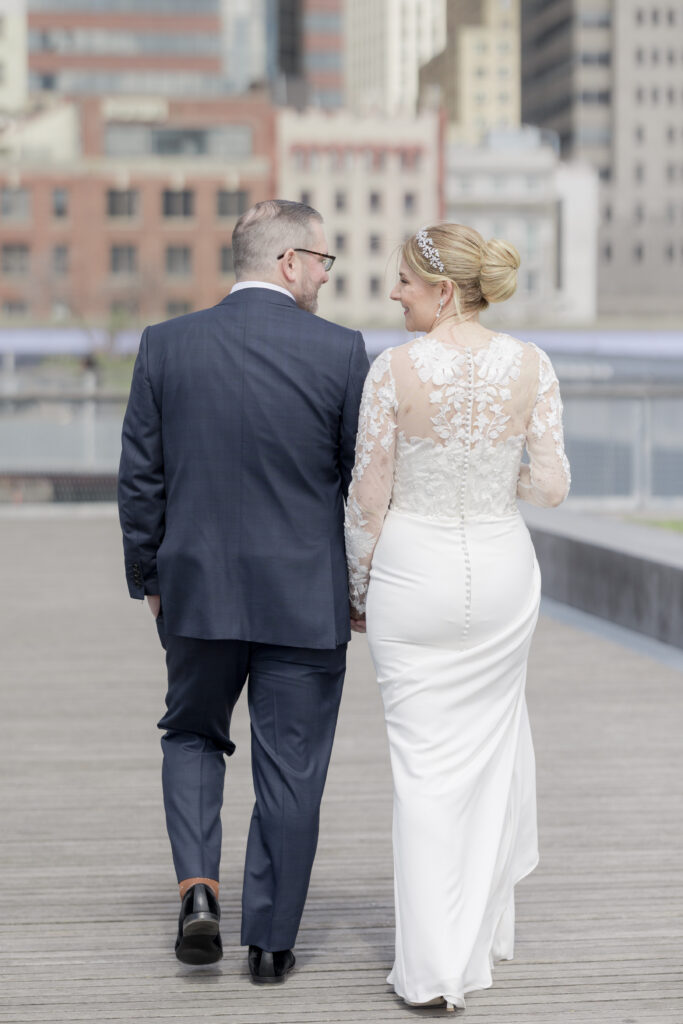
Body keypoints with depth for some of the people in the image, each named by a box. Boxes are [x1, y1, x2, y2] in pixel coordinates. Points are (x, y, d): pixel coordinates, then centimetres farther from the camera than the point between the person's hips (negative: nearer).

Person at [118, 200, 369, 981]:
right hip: (306, 597, -2)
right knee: (290, 770, 10)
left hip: (198, 591, 2)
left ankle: (198, 887, 5)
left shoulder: (166, 346, -3)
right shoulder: (340, 352, -9)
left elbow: (140, 477, 1)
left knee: (192, 735, 23)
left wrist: (148, 577, 13)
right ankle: (270, 940, 17)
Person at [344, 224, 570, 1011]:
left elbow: (368, 499, -8)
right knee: (491, 743, 21)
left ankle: (433, 966, 2)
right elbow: (551, 486, -4)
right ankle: (486, 924, 32)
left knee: (424, 765, 3)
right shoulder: (530, 366, -5)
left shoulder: (395, 369, -13)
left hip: (412, 569, -3)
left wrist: (358, 589, 6)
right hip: (500, 566, 3)